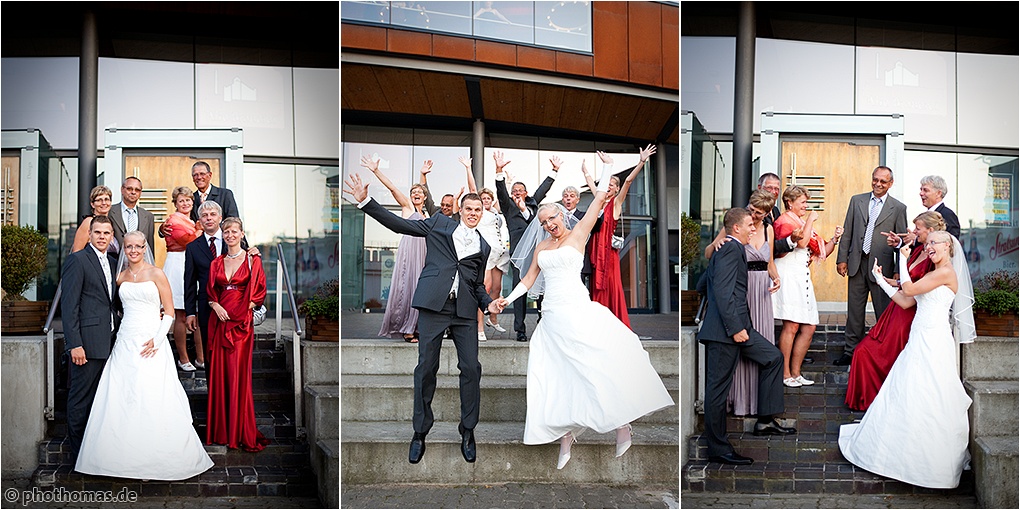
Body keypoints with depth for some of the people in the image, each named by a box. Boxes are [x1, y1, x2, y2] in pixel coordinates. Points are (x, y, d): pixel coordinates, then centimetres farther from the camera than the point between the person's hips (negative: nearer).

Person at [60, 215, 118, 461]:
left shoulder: (112, 262, 16)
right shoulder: (77, 260, -7)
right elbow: (69, 305, -12)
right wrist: (74, 344, -18)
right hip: (88, 342, -7)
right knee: (81, 397, 1)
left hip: (107, 342, 8)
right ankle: (79, 451, 10)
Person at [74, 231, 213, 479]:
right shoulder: (121, 277, 11)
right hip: (125, 343, 5)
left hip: (150, 344, -4)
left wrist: (157, 339, -15)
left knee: (152, 402, -7)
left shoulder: (156, 274, -2)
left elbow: (169, 313, -3)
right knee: (121, 400, 1)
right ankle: (127, 456, 9)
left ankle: (153, 460, 1)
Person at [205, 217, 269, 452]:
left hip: (242, 322, -4)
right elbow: (210, 292, 14)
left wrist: (244, 309, -11)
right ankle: (221, 430, 12)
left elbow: (259, 292, 0)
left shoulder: (253, 260, 3)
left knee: (239, 374, -6)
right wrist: (216, 306, -5)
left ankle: (242, 432, 1)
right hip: (219, 321, 4)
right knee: (218, 373, 3)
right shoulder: (216, 263, 14)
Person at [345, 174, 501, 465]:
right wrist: (365, 201, -1)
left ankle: (468, 432, 10)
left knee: (471, 367, -3)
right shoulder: (440, 223, 11)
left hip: (465, 310, 2)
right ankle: (420, 433, 10)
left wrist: (488, 303, 1)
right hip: (434, 303, -2)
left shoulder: (483, 246, 18)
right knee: (426, 367, -1)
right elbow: (399, 224, 7)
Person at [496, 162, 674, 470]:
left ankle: (622, 425, -6)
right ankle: (565, 441, 1)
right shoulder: (541, 247, 17)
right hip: (551, 319, 4)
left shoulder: (578, 234, 5)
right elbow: (529, 279, 21)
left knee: (599, 363, -14)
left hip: (578, 312, -4)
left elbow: (600, 199, 3)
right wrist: (508, 299, 10)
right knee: (557, 377, -1)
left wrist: (606, 165, 6)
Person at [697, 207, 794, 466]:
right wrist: (735, 328, -23)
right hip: (725, 328, -11)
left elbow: (702, 285, 26)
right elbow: (723, 292, -22)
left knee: (773, 358, 15)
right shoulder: (732, 249, -12)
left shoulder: (723, 250, 18)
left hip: (737, 325, 11)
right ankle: (718, 449, 1)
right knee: (718, 387, -4)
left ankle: (766, 420, 17)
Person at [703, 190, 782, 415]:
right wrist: (716, 244, -25)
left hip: (761, 291, 5)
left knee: (761, 341, 6)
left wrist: (776, 277, 1)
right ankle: (740, 397, 6)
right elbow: (708, 255, -4)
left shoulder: (768, 229, 10)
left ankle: (759, 396, 17)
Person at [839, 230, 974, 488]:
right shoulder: (933, 275, 20)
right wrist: (881, 280, 19)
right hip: (920, 341, 10)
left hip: (932, 343, -10)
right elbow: (905, 301, 18)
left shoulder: (947, 272, -9)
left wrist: (903, 260, -3)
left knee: (925, 399, -8)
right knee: (903, 393, 11)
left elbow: (909, 290, -14)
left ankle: (928, 459, 1)